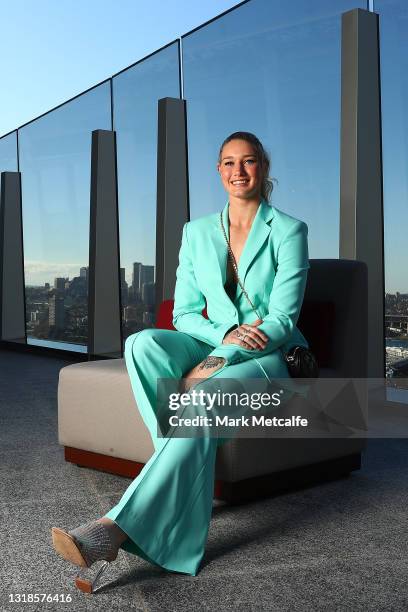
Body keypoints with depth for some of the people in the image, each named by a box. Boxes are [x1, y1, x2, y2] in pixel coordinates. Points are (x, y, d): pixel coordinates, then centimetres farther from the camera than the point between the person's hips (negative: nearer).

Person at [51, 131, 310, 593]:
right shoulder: (197, 231, 11)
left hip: (265, 359, -4)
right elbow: (184, 314, 7)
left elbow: (282, 320, -10)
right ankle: (186, 475, -32)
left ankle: (117, 528, -45)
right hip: (211, 347, 4)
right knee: (142, 343, -29)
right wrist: (226, 334, -16)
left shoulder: (288, 231, -2)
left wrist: (217, 362, -24)